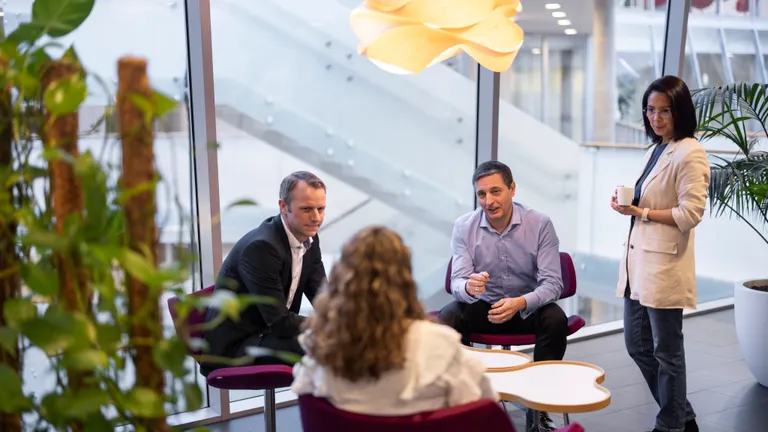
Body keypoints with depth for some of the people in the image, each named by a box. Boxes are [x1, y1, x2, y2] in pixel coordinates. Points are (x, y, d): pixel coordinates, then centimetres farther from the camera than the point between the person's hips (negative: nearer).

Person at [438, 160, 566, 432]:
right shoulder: (464, 227, -12)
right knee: (445, 321, -27)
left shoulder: (540, 224, -14)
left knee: (556, 321, -31)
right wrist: (469, 286, -43)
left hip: (529, 306, 0)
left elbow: (553, 283, -19)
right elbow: (457, 283, -16)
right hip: (482, 306, 1)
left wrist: (521, 303, -39)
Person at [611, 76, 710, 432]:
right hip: (638, 260, 10)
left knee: (666, 352, 4)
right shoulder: (655, 150, 15)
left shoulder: (689, 153, -12)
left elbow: (691, 213, -18)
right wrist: (629, 205, 8)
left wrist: (642, 212, -15)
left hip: (664, 266, -10)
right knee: (636, 345, 16)